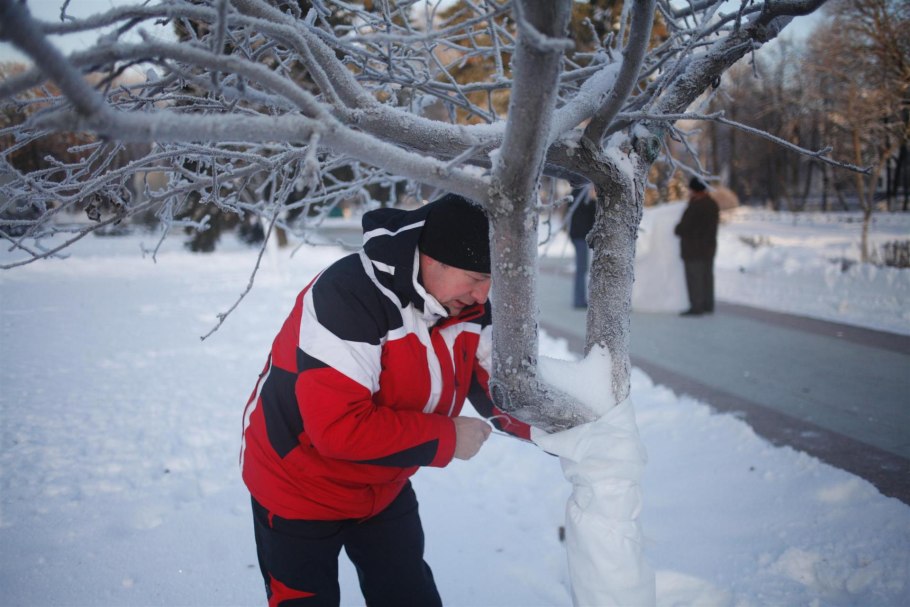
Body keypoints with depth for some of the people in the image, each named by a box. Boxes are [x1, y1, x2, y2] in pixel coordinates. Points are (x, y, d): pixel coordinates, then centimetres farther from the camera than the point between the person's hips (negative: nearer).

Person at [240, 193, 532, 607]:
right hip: (300, 489, -6)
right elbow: (339, 427, -37)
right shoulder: (348, 297, -33)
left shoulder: (471, 307, -11)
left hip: (384, 487, 6)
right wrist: (446, 438, -29)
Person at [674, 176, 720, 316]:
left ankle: (696, 307, -1)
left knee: (694, 278, -3)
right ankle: (708, 305, 20)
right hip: (709, 247, 9)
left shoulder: (694, 207, -21)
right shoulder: (713, 204, 6)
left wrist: (677, 229, 2)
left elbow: (683, 227, -18)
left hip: (694, 249, -9)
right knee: (707, 276, 14)